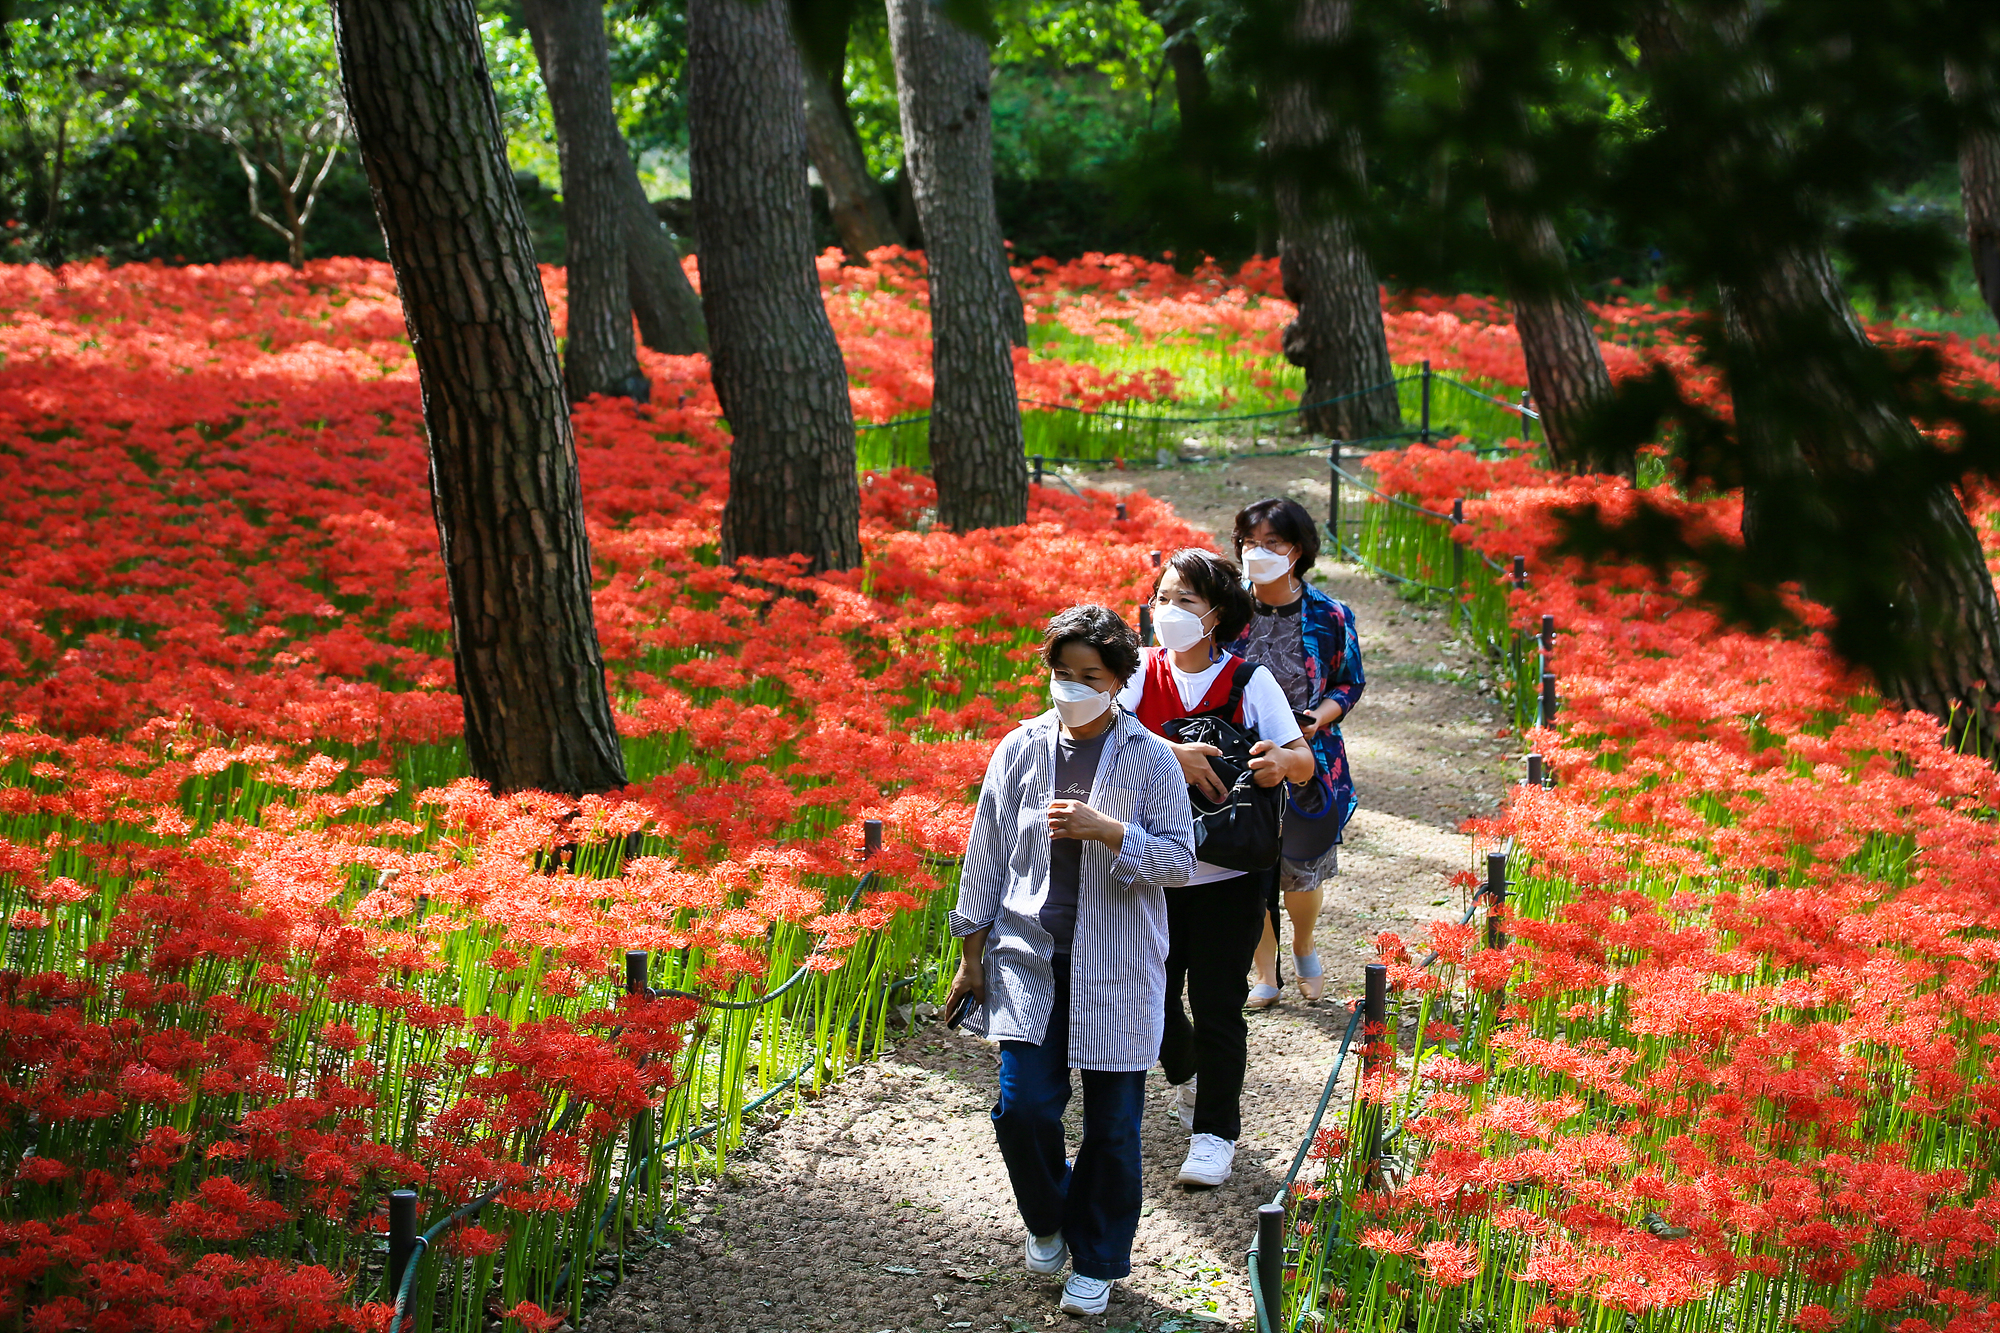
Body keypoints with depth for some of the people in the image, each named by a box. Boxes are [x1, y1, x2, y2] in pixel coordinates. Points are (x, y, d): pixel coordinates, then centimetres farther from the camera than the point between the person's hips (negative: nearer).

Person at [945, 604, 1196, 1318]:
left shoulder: (1151, 760, -4)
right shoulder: (1021, 750, 3)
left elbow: (1180, 859, -6)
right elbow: (986, 854, 8)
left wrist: (1103, 829, -20)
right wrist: (972, 955, 8)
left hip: (1117, 967, -1)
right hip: (1030, 960, 2)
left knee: (1112, 1123, 3)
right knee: (1023, 1106, -7)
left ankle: (1096, 1261, 21)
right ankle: (1048, 1221, 23)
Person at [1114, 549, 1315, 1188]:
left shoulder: (1248, 680, -5)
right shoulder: (1142, 672, 0)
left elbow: (1305, 763, -7)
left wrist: (1282, 762, -31)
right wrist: (1171, 755, -32)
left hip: (1229, 871, -3)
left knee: (1217, 1002, -3)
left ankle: (1215, 1131, 9)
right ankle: (1189, 1076, 43)